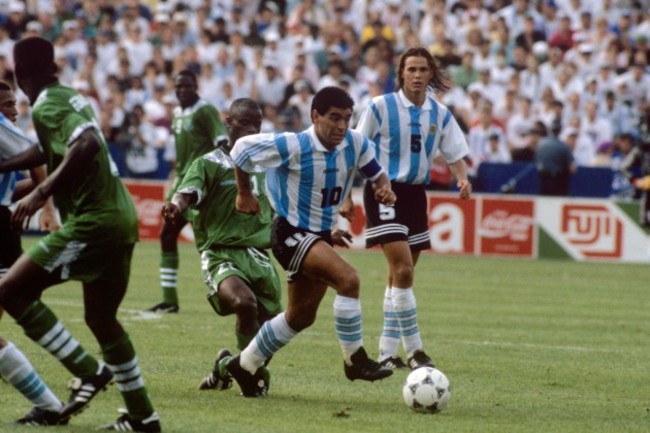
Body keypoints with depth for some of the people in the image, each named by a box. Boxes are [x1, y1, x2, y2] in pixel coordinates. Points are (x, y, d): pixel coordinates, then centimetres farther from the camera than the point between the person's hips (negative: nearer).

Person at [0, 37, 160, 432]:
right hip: (122, 217, 10)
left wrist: (41, 194, -30)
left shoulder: (47, 106, -11)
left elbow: (86, 145, -30)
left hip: (92, 222, -10)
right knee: (101, 318, 22)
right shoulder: (71, 98, 17)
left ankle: (89, 370, -7)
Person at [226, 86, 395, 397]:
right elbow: (242, 149, -8)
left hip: (322, 236, 8)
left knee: (301, 316, 18)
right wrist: (244, 194, 3)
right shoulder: (294, 147, -22)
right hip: (291, 234, -8)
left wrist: (384, 188, -12)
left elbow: (375, 173, 11)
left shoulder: (355, 144, -7)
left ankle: (246, 366, 34)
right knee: (348, 278, -28)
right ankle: (355, 359, -18)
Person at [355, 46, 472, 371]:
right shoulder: (381, 106, -6)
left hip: (415, 194, 6)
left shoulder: (440, 114, 7)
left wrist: (462, 178, -12)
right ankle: (414, 350, -14)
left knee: (400, 275, 10)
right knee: (403, 270, -17)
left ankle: (387, 353, 16)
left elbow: (455, 153, 9)